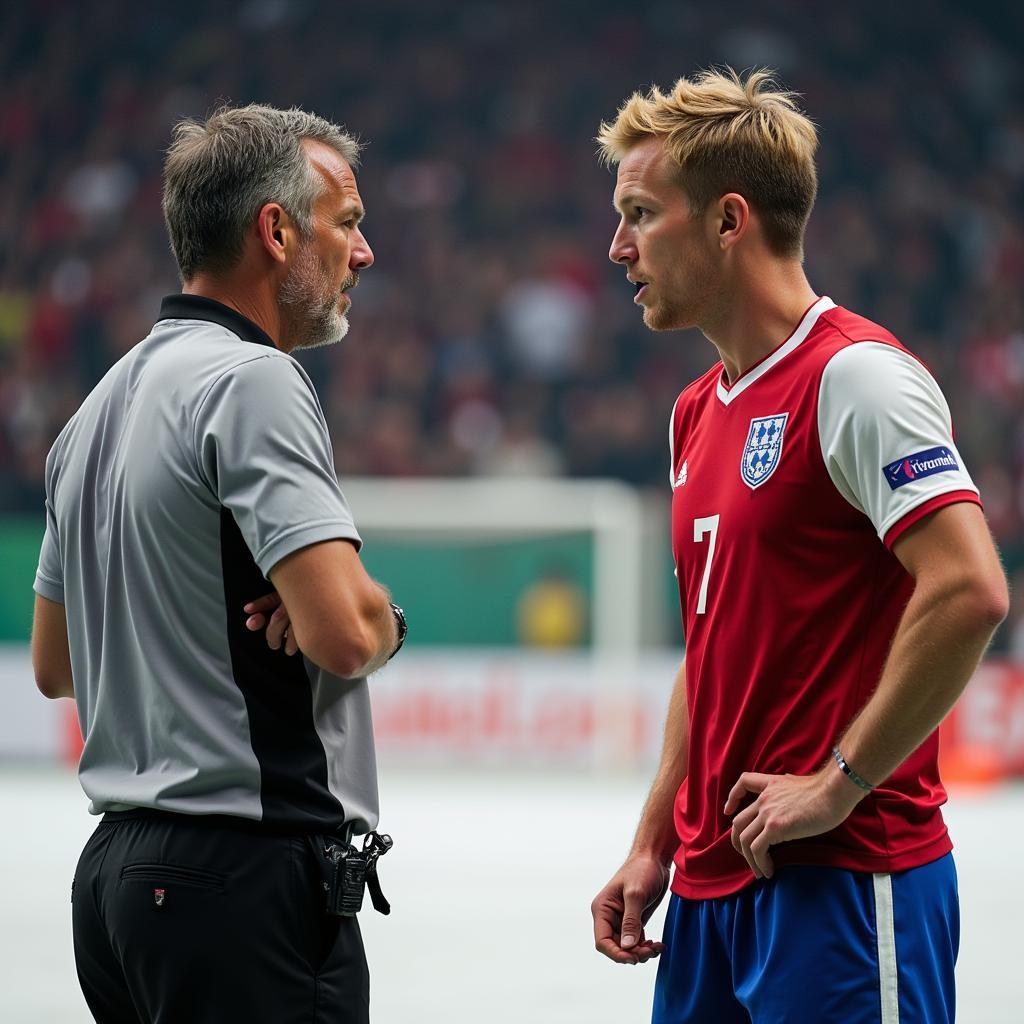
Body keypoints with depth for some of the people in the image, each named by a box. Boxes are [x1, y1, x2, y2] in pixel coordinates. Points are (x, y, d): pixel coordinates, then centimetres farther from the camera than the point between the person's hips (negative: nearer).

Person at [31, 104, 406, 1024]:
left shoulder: (102, 404, 16)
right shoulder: (250, 381, -13)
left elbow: (54, 664, 24)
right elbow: (343, 631, -23)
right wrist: (385, 619, -1)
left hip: (118, 871, 10)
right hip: (248, 871, -10)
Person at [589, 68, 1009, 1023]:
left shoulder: (856, 376, -12)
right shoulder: (698, 412, 16)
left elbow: (968, 592, -22)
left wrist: (838, 784, -18)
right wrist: (654, 845, 16)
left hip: (842, 876, -8)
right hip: (712, 886, 8)